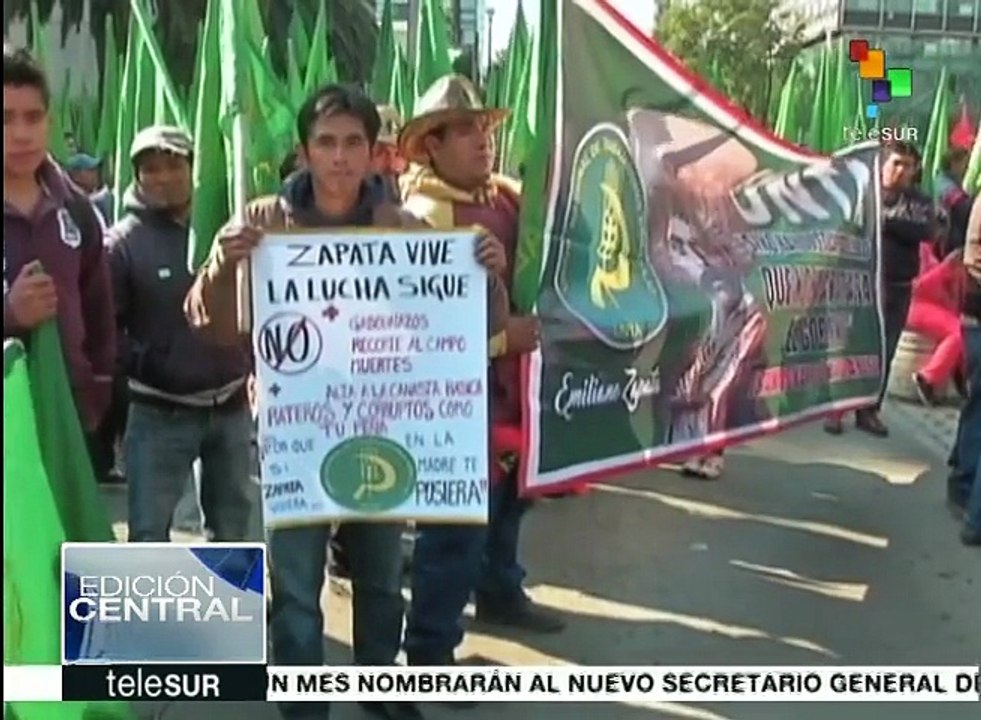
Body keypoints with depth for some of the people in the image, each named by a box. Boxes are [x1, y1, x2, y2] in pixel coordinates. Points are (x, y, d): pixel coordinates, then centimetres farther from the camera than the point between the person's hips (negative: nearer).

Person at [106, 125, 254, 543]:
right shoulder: (124, 241, -7)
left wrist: (253, 363, 1)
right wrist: (146, 364, -21)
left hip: (231, 406, 4)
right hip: (160, 413, -3)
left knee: (233, 522, 17)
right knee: (150, 531, 0)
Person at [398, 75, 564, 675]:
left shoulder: (510, 197, 9)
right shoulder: (421, 216, -15)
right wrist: (501, 333, -27)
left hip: (512, 377, 8)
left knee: (508, 495, 23)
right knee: (457, 518, -5)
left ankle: (500, 593, 45)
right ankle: (430, 648, 9)